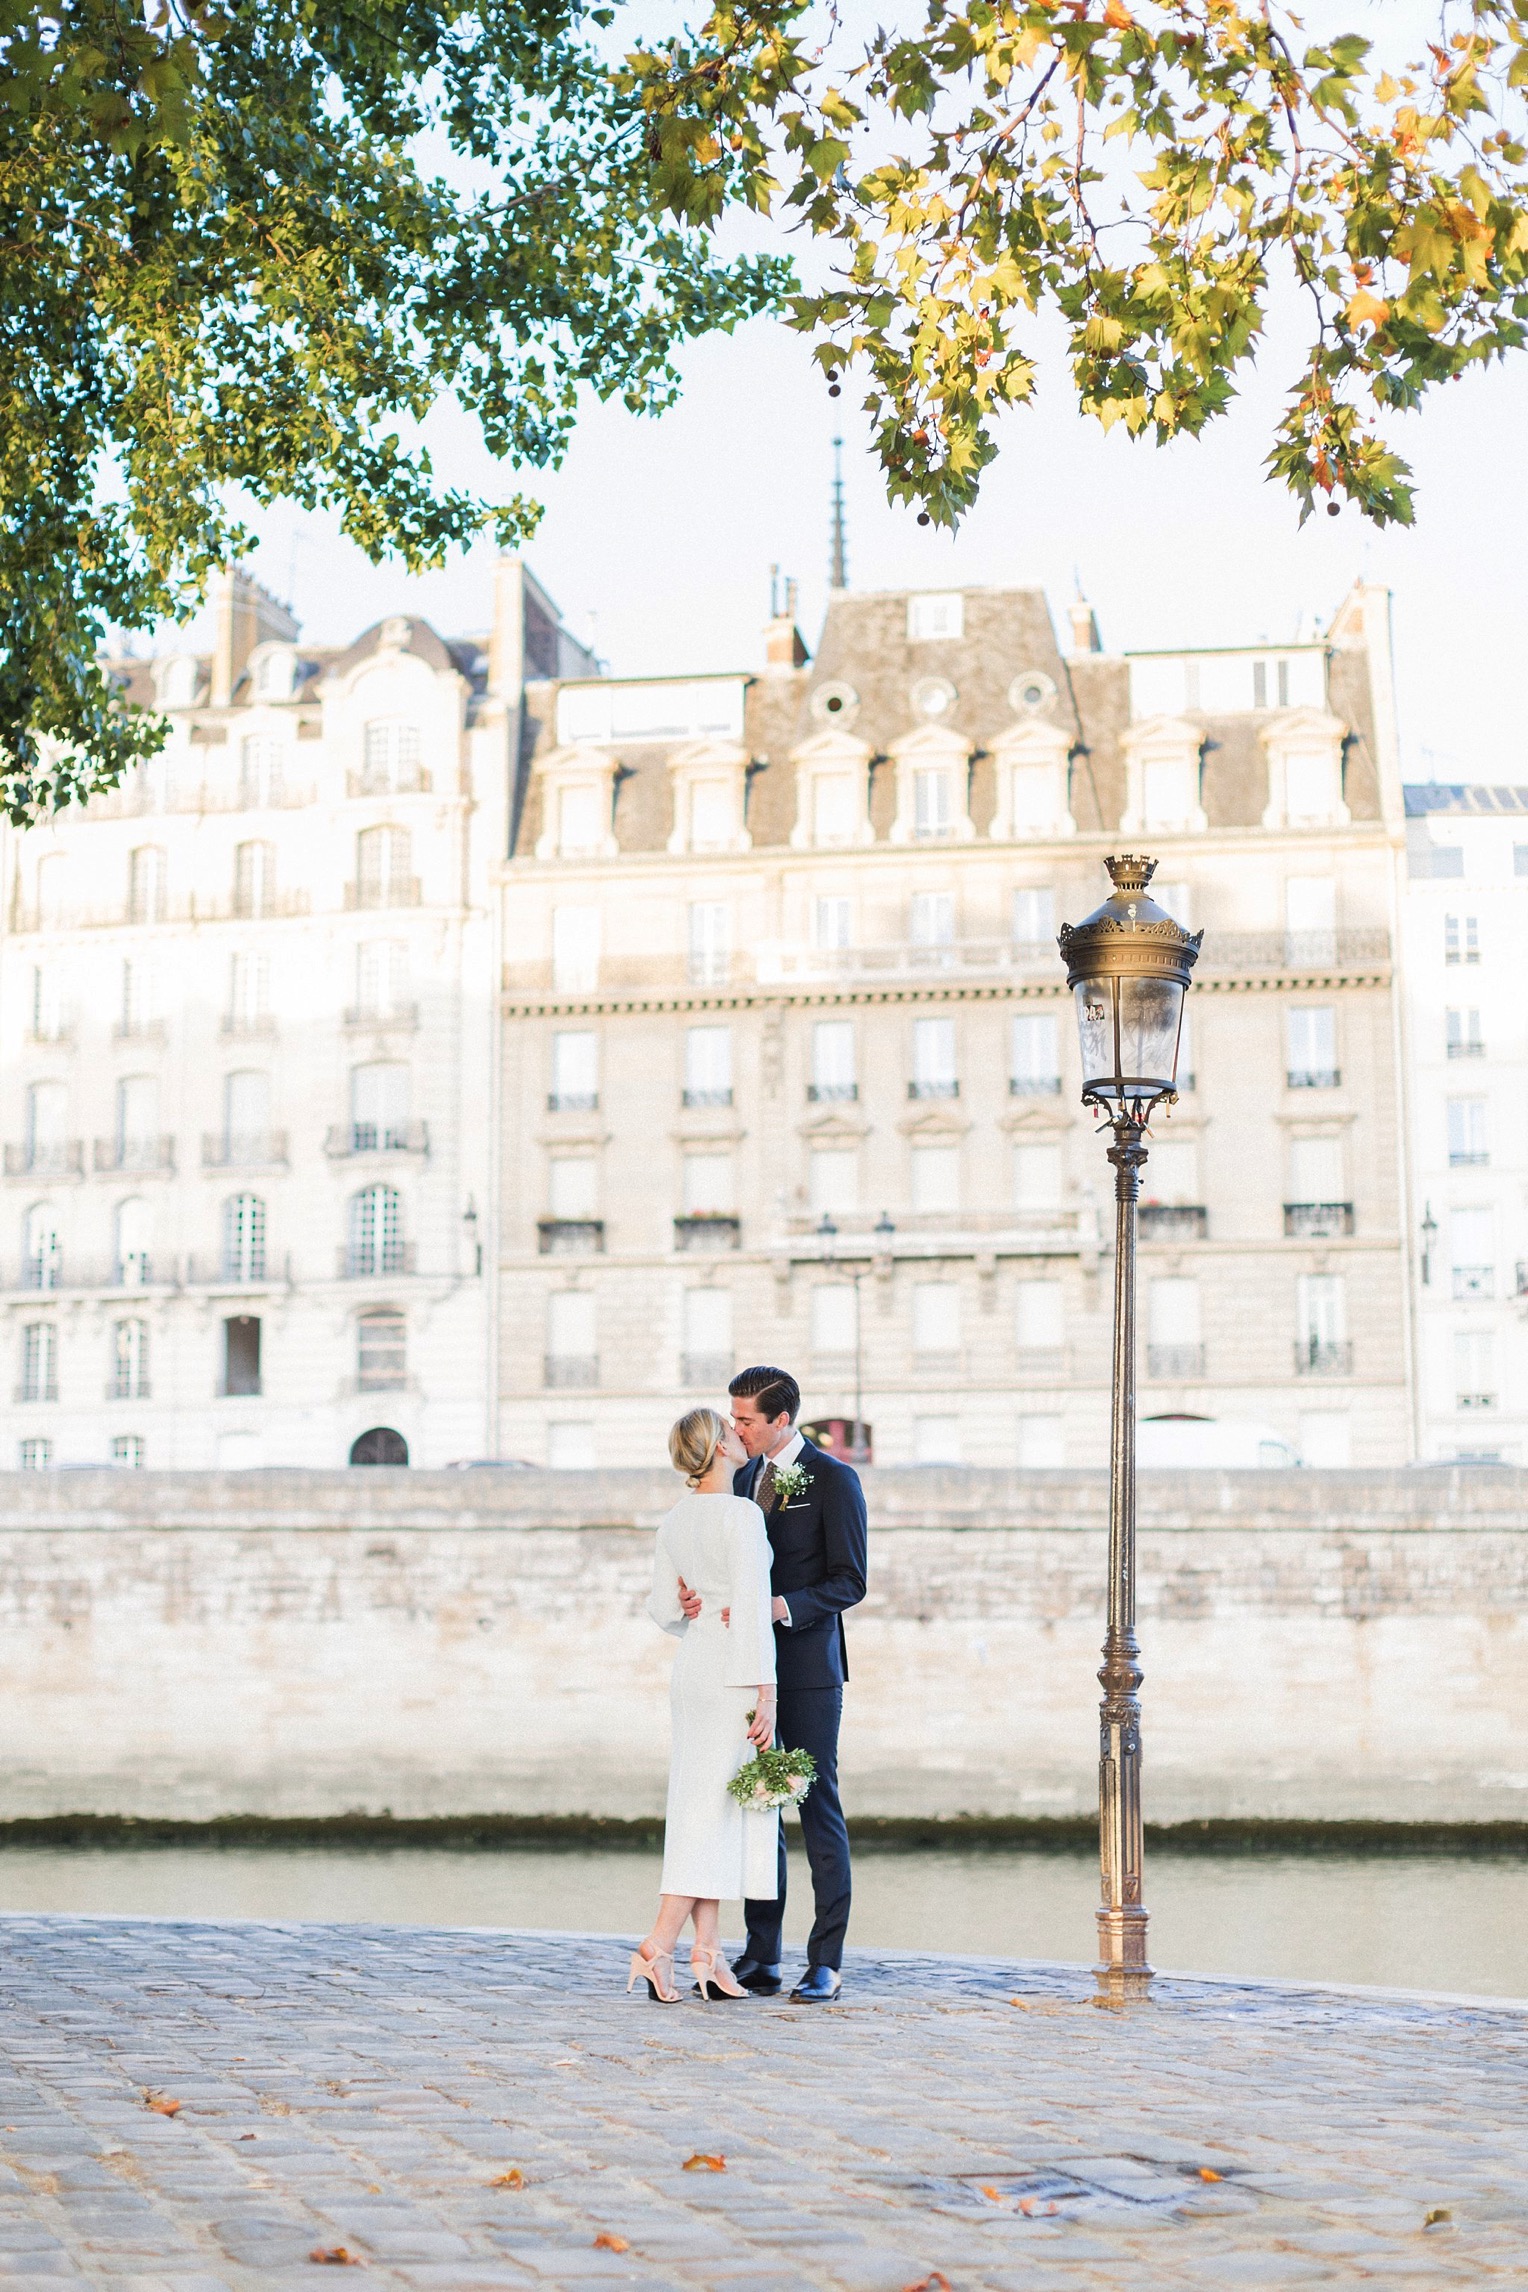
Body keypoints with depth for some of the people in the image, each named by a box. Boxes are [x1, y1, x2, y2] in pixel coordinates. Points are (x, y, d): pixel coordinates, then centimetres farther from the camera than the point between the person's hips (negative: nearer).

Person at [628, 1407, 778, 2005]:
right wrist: (766, 1692, -17)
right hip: (734, 1670, -8)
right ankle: (659, 1946, -10)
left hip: (690, 1666, 8)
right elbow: (752, 1607, -17)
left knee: (699, 1808, 8)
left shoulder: (673, 1521, 9)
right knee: (714, 1809, -5)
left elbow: (663, 1609, 11)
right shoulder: (741, 1513, -13)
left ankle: (706, 1953, 8)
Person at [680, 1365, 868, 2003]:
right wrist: (704, 1594, -5)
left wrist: (781, 1607, -23)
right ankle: (760, 1958, 12)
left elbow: (849, 1582, -11)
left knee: (819, 1809, -2)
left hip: (808, 1667, -6)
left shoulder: (834, 1479, -7)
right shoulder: (746, 1477, 13)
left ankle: (826, 1962, 2)